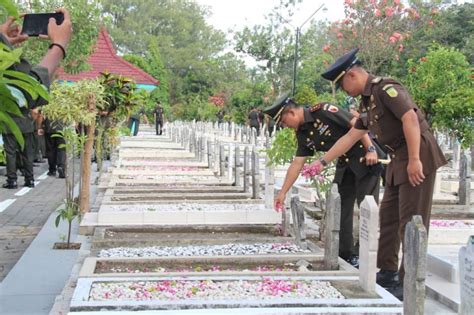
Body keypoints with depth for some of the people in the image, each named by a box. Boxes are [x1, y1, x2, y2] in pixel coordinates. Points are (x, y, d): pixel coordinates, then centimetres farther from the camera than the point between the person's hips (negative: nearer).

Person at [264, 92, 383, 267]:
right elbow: (297, 164, 9)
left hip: (365, 157, -8)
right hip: (345, 163, 9)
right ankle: (345, 254, 17)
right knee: (341, 208, 8)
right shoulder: (303, 134, 6)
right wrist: (283, 192, 8)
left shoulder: (322, 111, -18)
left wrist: (371, 149, -25)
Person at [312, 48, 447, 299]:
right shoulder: (368, 102, 15)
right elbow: (351, 137, 21)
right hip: (398, 160, 10)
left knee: (411, 221, -7)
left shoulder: (385, 89, -14)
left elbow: (410, 118, -25)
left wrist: (414, 160, -27)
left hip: (418, 157, -10)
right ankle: (387, 273, 23)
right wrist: (323, 161, 21)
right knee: (388, 217, 14)